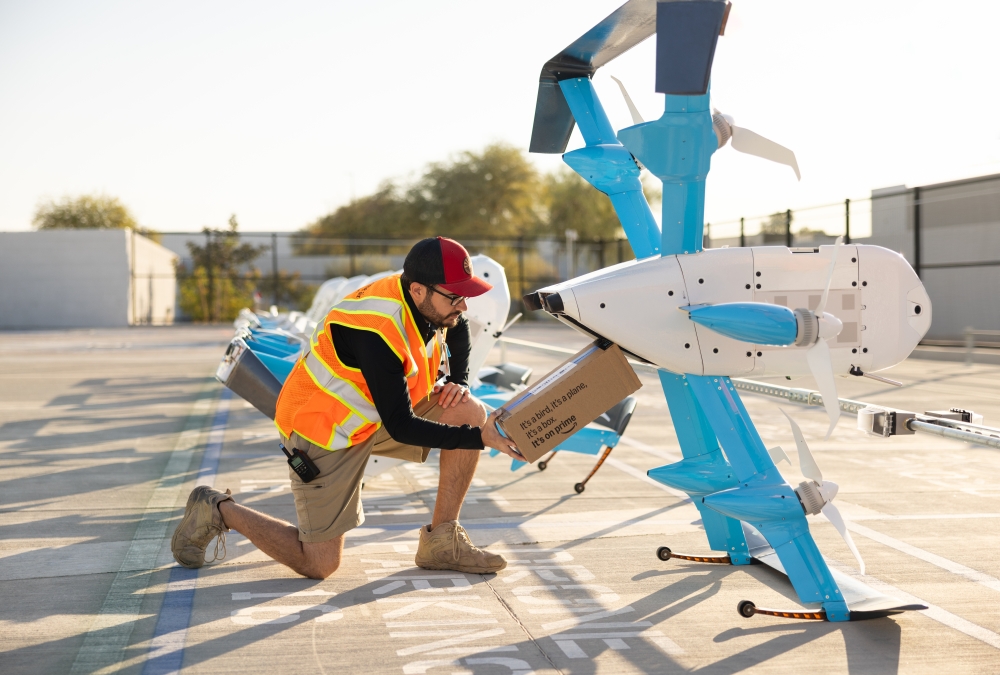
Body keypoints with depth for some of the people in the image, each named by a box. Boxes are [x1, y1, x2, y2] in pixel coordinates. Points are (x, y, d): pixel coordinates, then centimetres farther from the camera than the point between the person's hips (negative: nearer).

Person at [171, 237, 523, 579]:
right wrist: (480, 438, -31)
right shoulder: (377, 331, -34)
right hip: (322, 431, -8)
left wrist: (459, 382, 2)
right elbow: (401, 428, -31)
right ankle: (219, 510, 15)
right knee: (319, 565, -5)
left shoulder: (428, 300, -10)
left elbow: (458, 329, 18)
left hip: (374, 412, 8)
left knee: (470, 412, -11)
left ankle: (442, 542, -1)